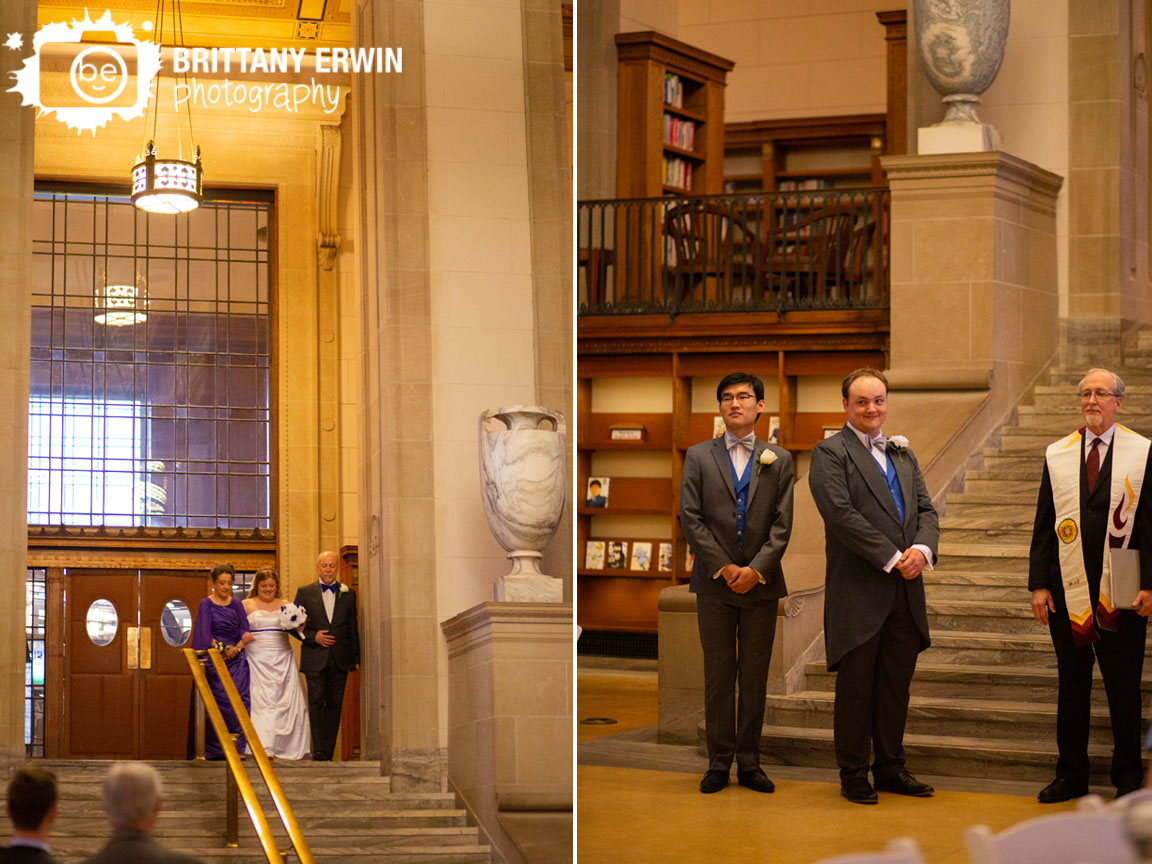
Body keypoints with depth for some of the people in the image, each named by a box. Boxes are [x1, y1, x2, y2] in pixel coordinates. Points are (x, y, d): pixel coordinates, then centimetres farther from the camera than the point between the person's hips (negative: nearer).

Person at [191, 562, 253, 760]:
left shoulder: (236, 605, 13)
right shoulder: (206, 604, 3)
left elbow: (246, 632, 6)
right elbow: (205, 634, -5)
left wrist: (236, 649, -10)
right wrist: (222, 648, -14)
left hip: (236, 660, 3)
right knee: (219, 703, -8)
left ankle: (237, 748, -11)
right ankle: (215, 750, -5)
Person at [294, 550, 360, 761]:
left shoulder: (347, 594, 11)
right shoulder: (305, 592, 6)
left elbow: (352, 628, 12)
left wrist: (355, 657, 7)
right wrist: (313, 637, -10)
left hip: (340, 659, 2)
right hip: (315, 658, -2)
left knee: (334, 704, 2)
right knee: (316, 702, -9)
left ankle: (328, 749, 6)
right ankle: (318, 749, -11)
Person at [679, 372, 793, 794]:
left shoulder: (778, 459, 9)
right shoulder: (699, 457, 7)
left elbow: (782, 523, 2)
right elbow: (691, 518, -1)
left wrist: (756, 569, -11)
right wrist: (723, 567, -10)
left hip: (761, 582, 1)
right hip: (715, 583, -1)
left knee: (755, 677, 4)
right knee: (718, 675, 2)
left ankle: (749, 763, 9)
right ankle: (719, 762, 8)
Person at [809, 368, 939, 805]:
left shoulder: (902, 454, 19)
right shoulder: (830, 453, -4)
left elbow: (925, 509, 12)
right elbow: (842, 514, -15)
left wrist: (922, 548, -9)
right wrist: (892, 558, -17)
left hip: (905, 590, 6)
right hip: (858, 591, -6)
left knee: (896, 683, 11)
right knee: (856, 686, 1)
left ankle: (890, 768, 20)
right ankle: (853, 774, 10)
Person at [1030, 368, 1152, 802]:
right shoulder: (1057, 455, 8)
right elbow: (1043, 525, 8)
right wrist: (1038, 583, 1)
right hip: (1068, 589, 3)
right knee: (1071, 686, 10)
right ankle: (1071, 774, 20)